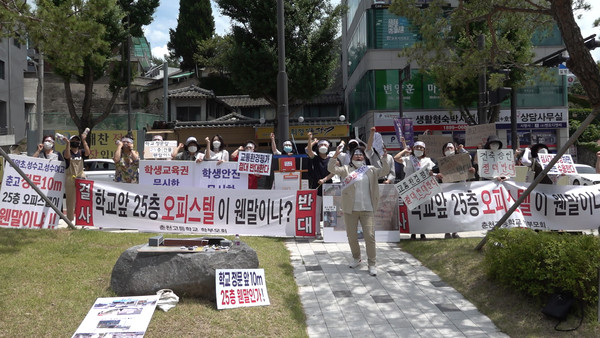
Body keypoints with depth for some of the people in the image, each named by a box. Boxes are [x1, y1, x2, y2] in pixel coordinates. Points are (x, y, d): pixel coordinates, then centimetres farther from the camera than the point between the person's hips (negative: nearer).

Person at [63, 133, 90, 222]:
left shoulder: (81, 152, 10)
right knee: (70, 201, 3)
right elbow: (67, 156, -19)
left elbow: (88, 153, -12)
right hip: (70, 179, -2)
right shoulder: (66, 152, 5)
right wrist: (68, 143, -22)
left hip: (81, 179, 2)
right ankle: (70, 221, 10)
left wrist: (84, 140, -17)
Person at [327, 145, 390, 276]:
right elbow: (331, 168, -6)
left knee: (370, 236, -5)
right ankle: (356, 258, 31)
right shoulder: (346, 169, 6)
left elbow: (385, 170, 4)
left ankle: (372, 264, 3)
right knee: (352, 236, 9)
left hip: (367, 209, 0)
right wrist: (335, 155, -19)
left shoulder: (371, 170, 11)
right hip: (350, 209, 0)